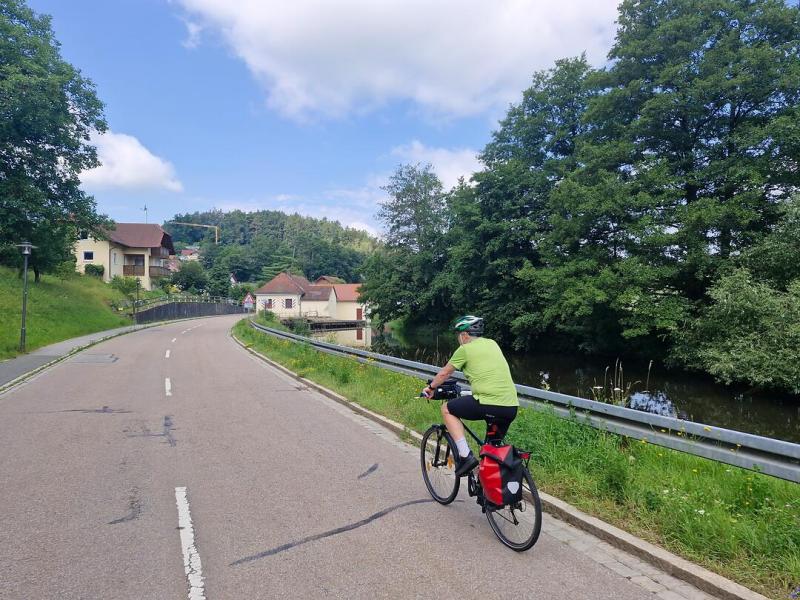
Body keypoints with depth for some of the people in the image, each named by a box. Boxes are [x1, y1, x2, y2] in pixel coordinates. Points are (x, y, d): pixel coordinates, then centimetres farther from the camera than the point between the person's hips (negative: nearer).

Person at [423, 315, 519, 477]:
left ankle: (465, 456, 4)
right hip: (512, 407, 7)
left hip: (489, 404, -7)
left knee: (447, 409, 12)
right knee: (494, 447, 27)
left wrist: (431, 387, 34)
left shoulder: (465, 349, 3)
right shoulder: (492, 344, 20)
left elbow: (444, 373, 16)